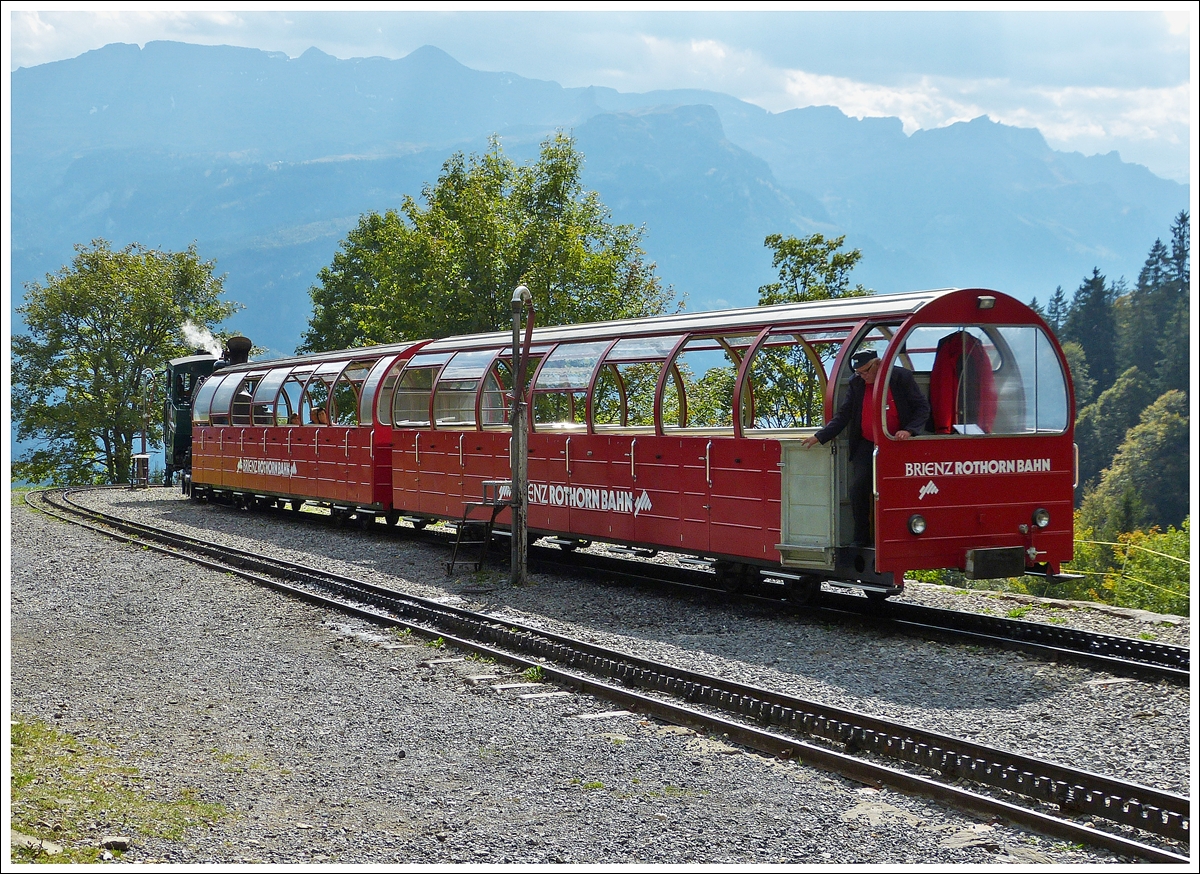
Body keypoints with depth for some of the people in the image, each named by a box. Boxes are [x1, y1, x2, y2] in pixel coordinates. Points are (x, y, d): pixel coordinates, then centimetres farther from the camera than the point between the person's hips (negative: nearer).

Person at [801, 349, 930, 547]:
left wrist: (909, 430, -20)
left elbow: (922, 408, -3)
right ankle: (861, 540, 1)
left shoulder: (902, 378, -5)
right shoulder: (857, 384, 6)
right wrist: (819, 437, -4)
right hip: (865, 446, 3)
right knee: (858, 488, -9)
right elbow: (842, 416, 7)